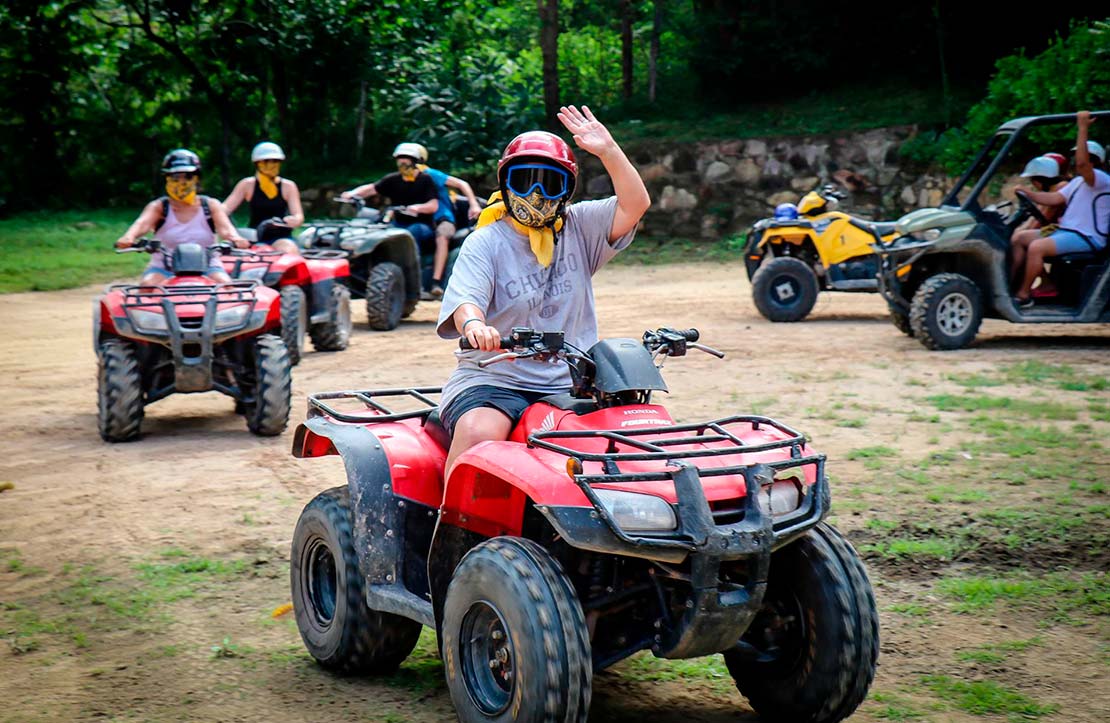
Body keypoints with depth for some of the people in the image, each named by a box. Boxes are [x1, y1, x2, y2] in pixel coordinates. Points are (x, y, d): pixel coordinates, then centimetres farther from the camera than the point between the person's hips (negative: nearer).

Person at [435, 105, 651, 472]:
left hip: (571, 383, 3)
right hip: (496, 377, -3)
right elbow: (466, 299, -14)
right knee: (478, 432, -32)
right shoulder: (484, 243, 2)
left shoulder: (579, 228, 12)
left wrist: (608, 150, -12)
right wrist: (474, 323, -38)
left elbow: (635, 204, 0)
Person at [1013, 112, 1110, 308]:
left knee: (1036, 247, -28)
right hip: (1066, 231, 10)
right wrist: (1027, 194, -2)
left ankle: (1024, 295, -18)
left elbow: (1082, 163, -30)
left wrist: (1083, 128, -31)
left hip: (1086, 238, -10)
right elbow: (1055, 198, 11)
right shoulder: (1078, 181, 22)